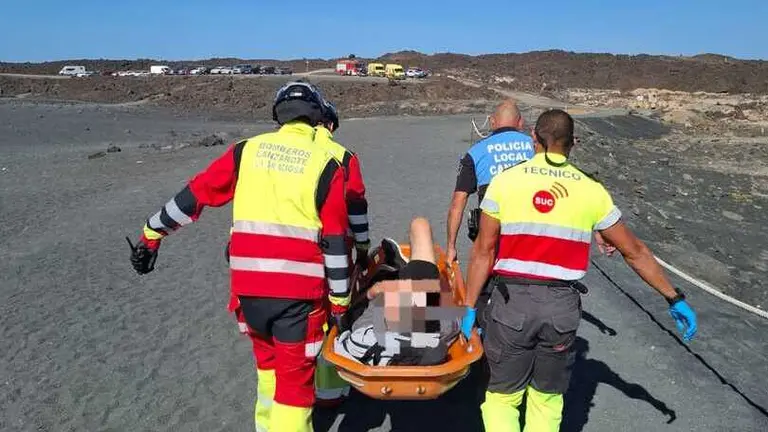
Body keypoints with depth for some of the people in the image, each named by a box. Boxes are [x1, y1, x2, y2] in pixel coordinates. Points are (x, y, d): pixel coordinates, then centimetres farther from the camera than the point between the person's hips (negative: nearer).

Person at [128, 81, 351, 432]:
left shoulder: (246, 151, 5)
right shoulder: (326, 165, -2)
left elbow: (193, 195, 9)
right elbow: (335, 241, -3)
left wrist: (151, 235, 20)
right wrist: (340, 298, 5)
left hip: (248, 285, 4)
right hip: (299, 289, -3)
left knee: (267, 362, 27)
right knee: (296, 377, 9)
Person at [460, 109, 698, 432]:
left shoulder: (505, 181, -3)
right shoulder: (591, 190, 2)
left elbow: (483, 251, -5)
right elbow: (635, 252, 8)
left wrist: (470, 308, 1)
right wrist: (675, 298, 19)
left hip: (512, 302, -1)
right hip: (562, 307, 2)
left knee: (502, 396, 16)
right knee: (547, 398, 21)